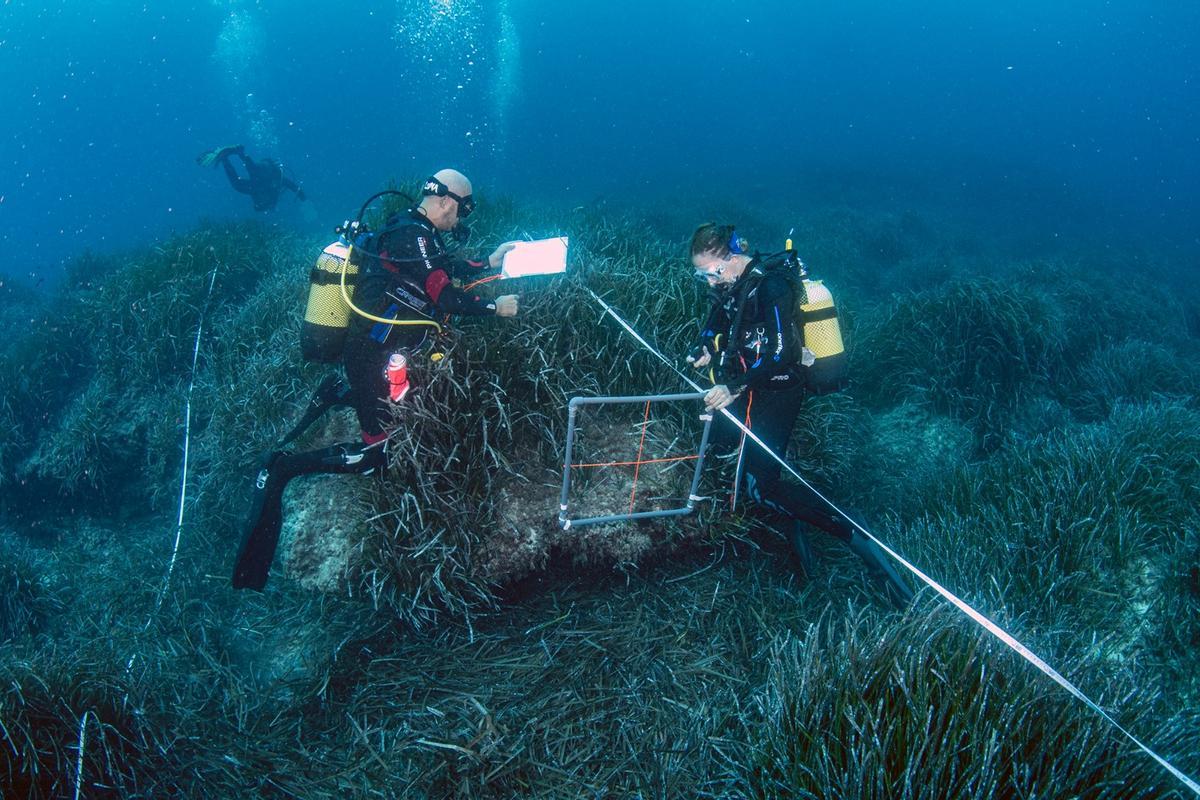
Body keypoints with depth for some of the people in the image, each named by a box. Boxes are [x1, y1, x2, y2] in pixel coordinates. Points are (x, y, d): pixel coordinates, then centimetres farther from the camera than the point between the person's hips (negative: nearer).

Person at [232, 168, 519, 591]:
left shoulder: (417, 230, 9)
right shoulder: (410, 235, -21)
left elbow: (447, 268, 25)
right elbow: (446, 297, -20)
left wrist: (491, 261, 28)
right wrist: (496, 308, -8)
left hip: (378, 347, 10)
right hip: (374, 356, -10)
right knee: (373, 456, -6)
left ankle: (337, 393, 28)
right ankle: (279, 470, -2)